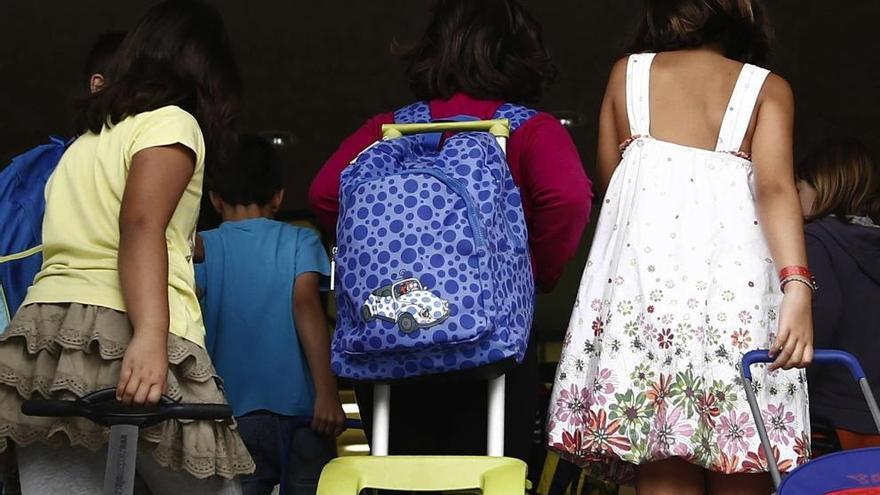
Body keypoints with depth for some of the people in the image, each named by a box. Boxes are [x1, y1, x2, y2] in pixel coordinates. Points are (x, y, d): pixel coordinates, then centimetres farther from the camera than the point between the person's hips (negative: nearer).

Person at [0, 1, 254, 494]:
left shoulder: (88, 138, 28)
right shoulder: (171, 121, 5)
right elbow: (141, 226, -12)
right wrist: (151, 337, -25)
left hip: (45, 329, 7)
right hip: (118, 336, -7)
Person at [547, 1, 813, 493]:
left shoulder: (627, 72, 18)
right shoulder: (768, 88, 12)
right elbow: (775, 188, -4)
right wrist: (797, 286, -15)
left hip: (642, 267, 1)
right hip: (733, 282, -1)